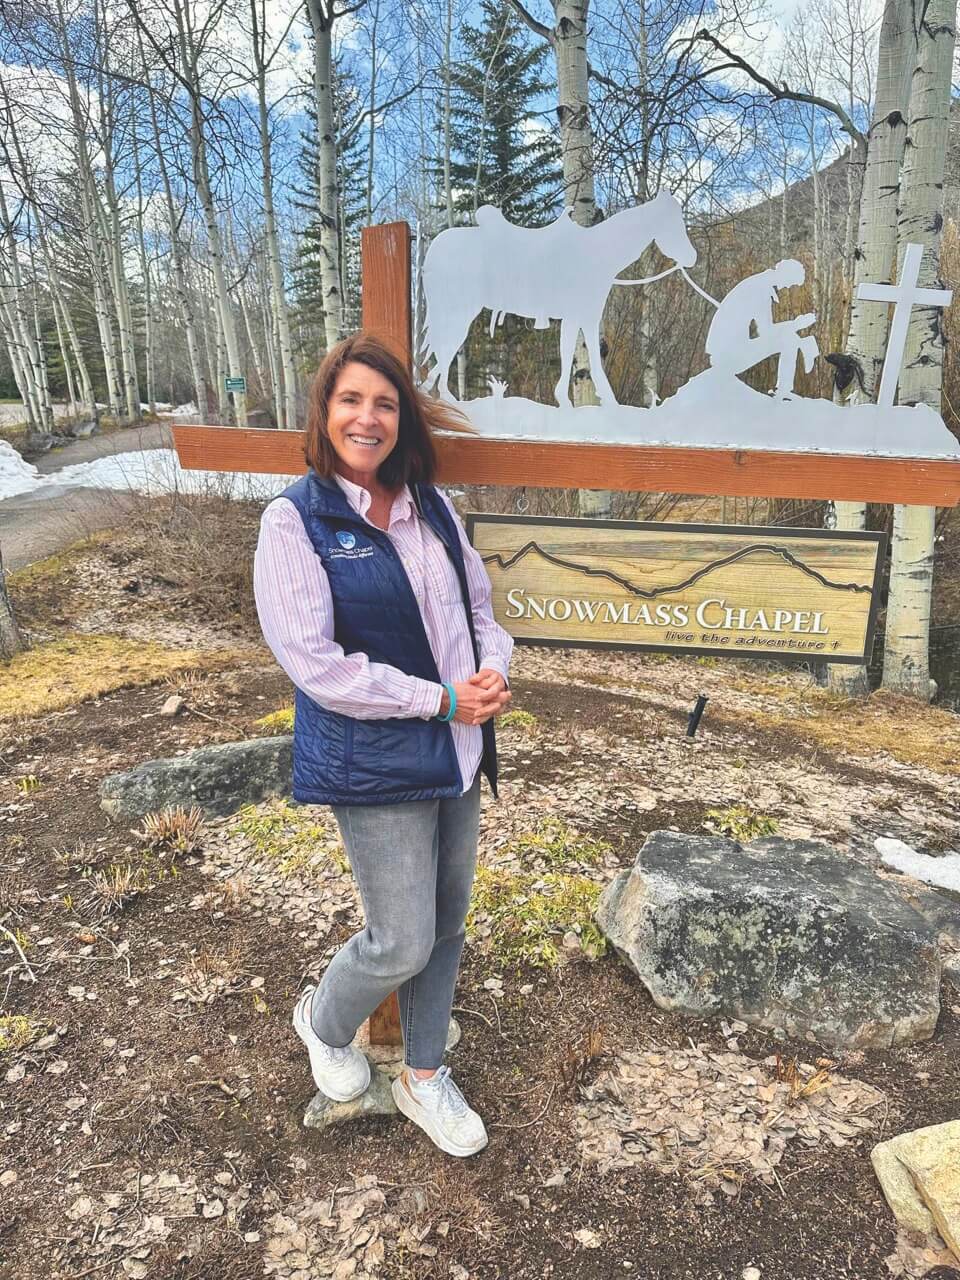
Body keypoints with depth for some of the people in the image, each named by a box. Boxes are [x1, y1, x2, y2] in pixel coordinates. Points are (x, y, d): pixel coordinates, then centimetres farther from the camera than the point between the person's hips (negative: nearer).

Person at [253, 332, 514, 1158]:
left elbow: (479, 603, 12)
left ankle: (425, 1078, 41)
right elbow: (314, 664, -19)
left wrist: (493, 669, -10)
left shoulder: (432, 506, 5)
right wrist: (442, 699, -18)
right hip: (375, 764, -6)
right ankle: (325, 1021, 37)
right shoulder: (295, 521, -13)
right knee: (403, 943, 2)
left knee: (446, 926, 17)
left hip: (459, 750, 6)